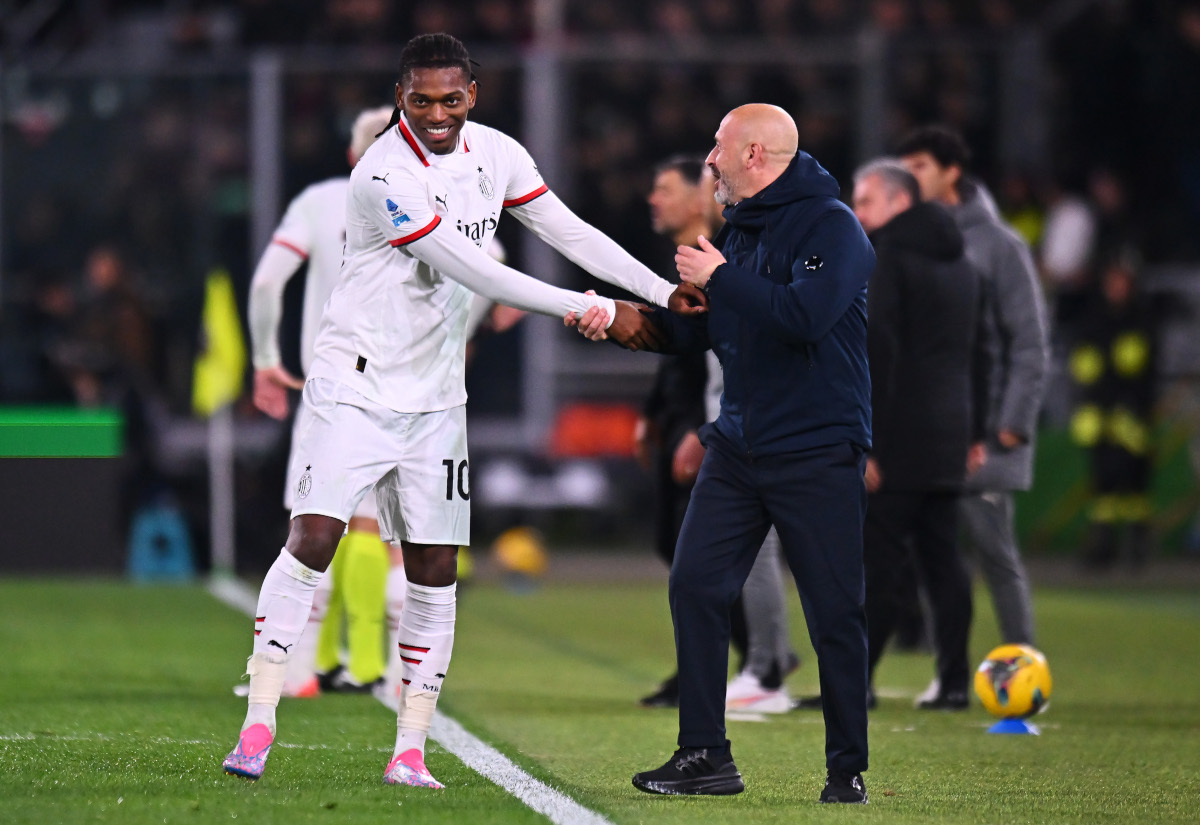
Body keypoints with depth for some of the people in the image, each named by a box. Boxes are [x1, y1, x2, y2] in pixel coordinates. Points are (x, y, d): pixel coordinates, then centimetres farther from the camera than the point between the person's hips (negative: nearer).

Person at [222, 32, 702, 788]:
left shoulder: (496, 155, 1)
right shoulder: (386, 174, -21)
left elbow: (570, 233, 10)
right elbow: (476, 274, -21)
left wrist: (666, 294, 4)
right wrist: (598, 312, -17)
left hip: (434, 398, 6)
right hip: (356, 385, -6)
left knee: (435, 570, 3)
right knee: (312, 541, -14)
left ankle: (411, 751, 8)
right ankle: (259, 725, -8)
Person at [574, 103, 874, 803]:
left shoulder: (832, 226, -11)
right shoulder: (740, 229, 14)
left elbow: (805, 315, -27)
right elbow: (695, 331, 20)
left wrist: (720, 278, -17)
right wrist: (616, 319, 7)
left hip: (819, 455, -7)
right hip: (739, 449, 7)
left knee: (836, 614, -2)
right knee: (696, 586, -1)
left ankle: (848, 770, 8)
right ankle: (706, 757, 6)